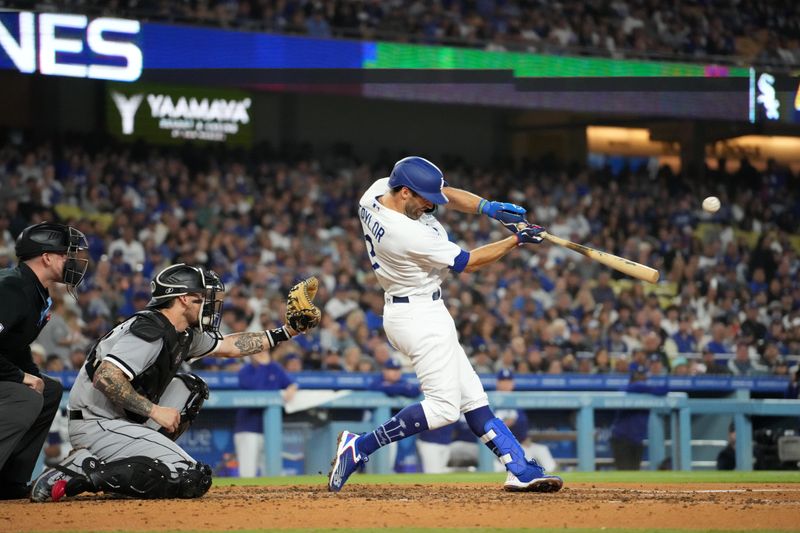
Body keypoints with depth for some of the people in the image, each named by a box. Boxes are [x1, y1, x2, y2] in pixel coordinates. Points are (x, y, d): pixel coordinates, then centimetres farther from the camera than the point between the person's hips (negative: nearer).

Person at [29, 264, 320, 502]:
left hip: (121, 419, 10)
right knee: (194, 480, -16)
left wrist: (286, 331, 20)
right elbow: (105, 378, -27)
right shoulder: (150, 331, -18)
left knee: (190, 388, 17)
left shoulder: (185, 334, 12)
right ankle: (82, 472, -19)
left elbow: (230, 346, 24)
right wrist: (154, 411, -21)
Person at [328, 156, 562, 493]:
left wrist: (488, 208, -7)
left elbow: (444, 194, 8)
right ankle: (359, 448, -8)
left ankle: (519, 469, 8)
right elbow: (466, 263, -15)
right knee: (443, 407, -11)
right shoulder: (408, 234, -28)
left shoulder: (377, 191, -3)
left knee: (472, 397, 8)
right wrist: (516, 240, -7)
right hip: (421, 316, -11)